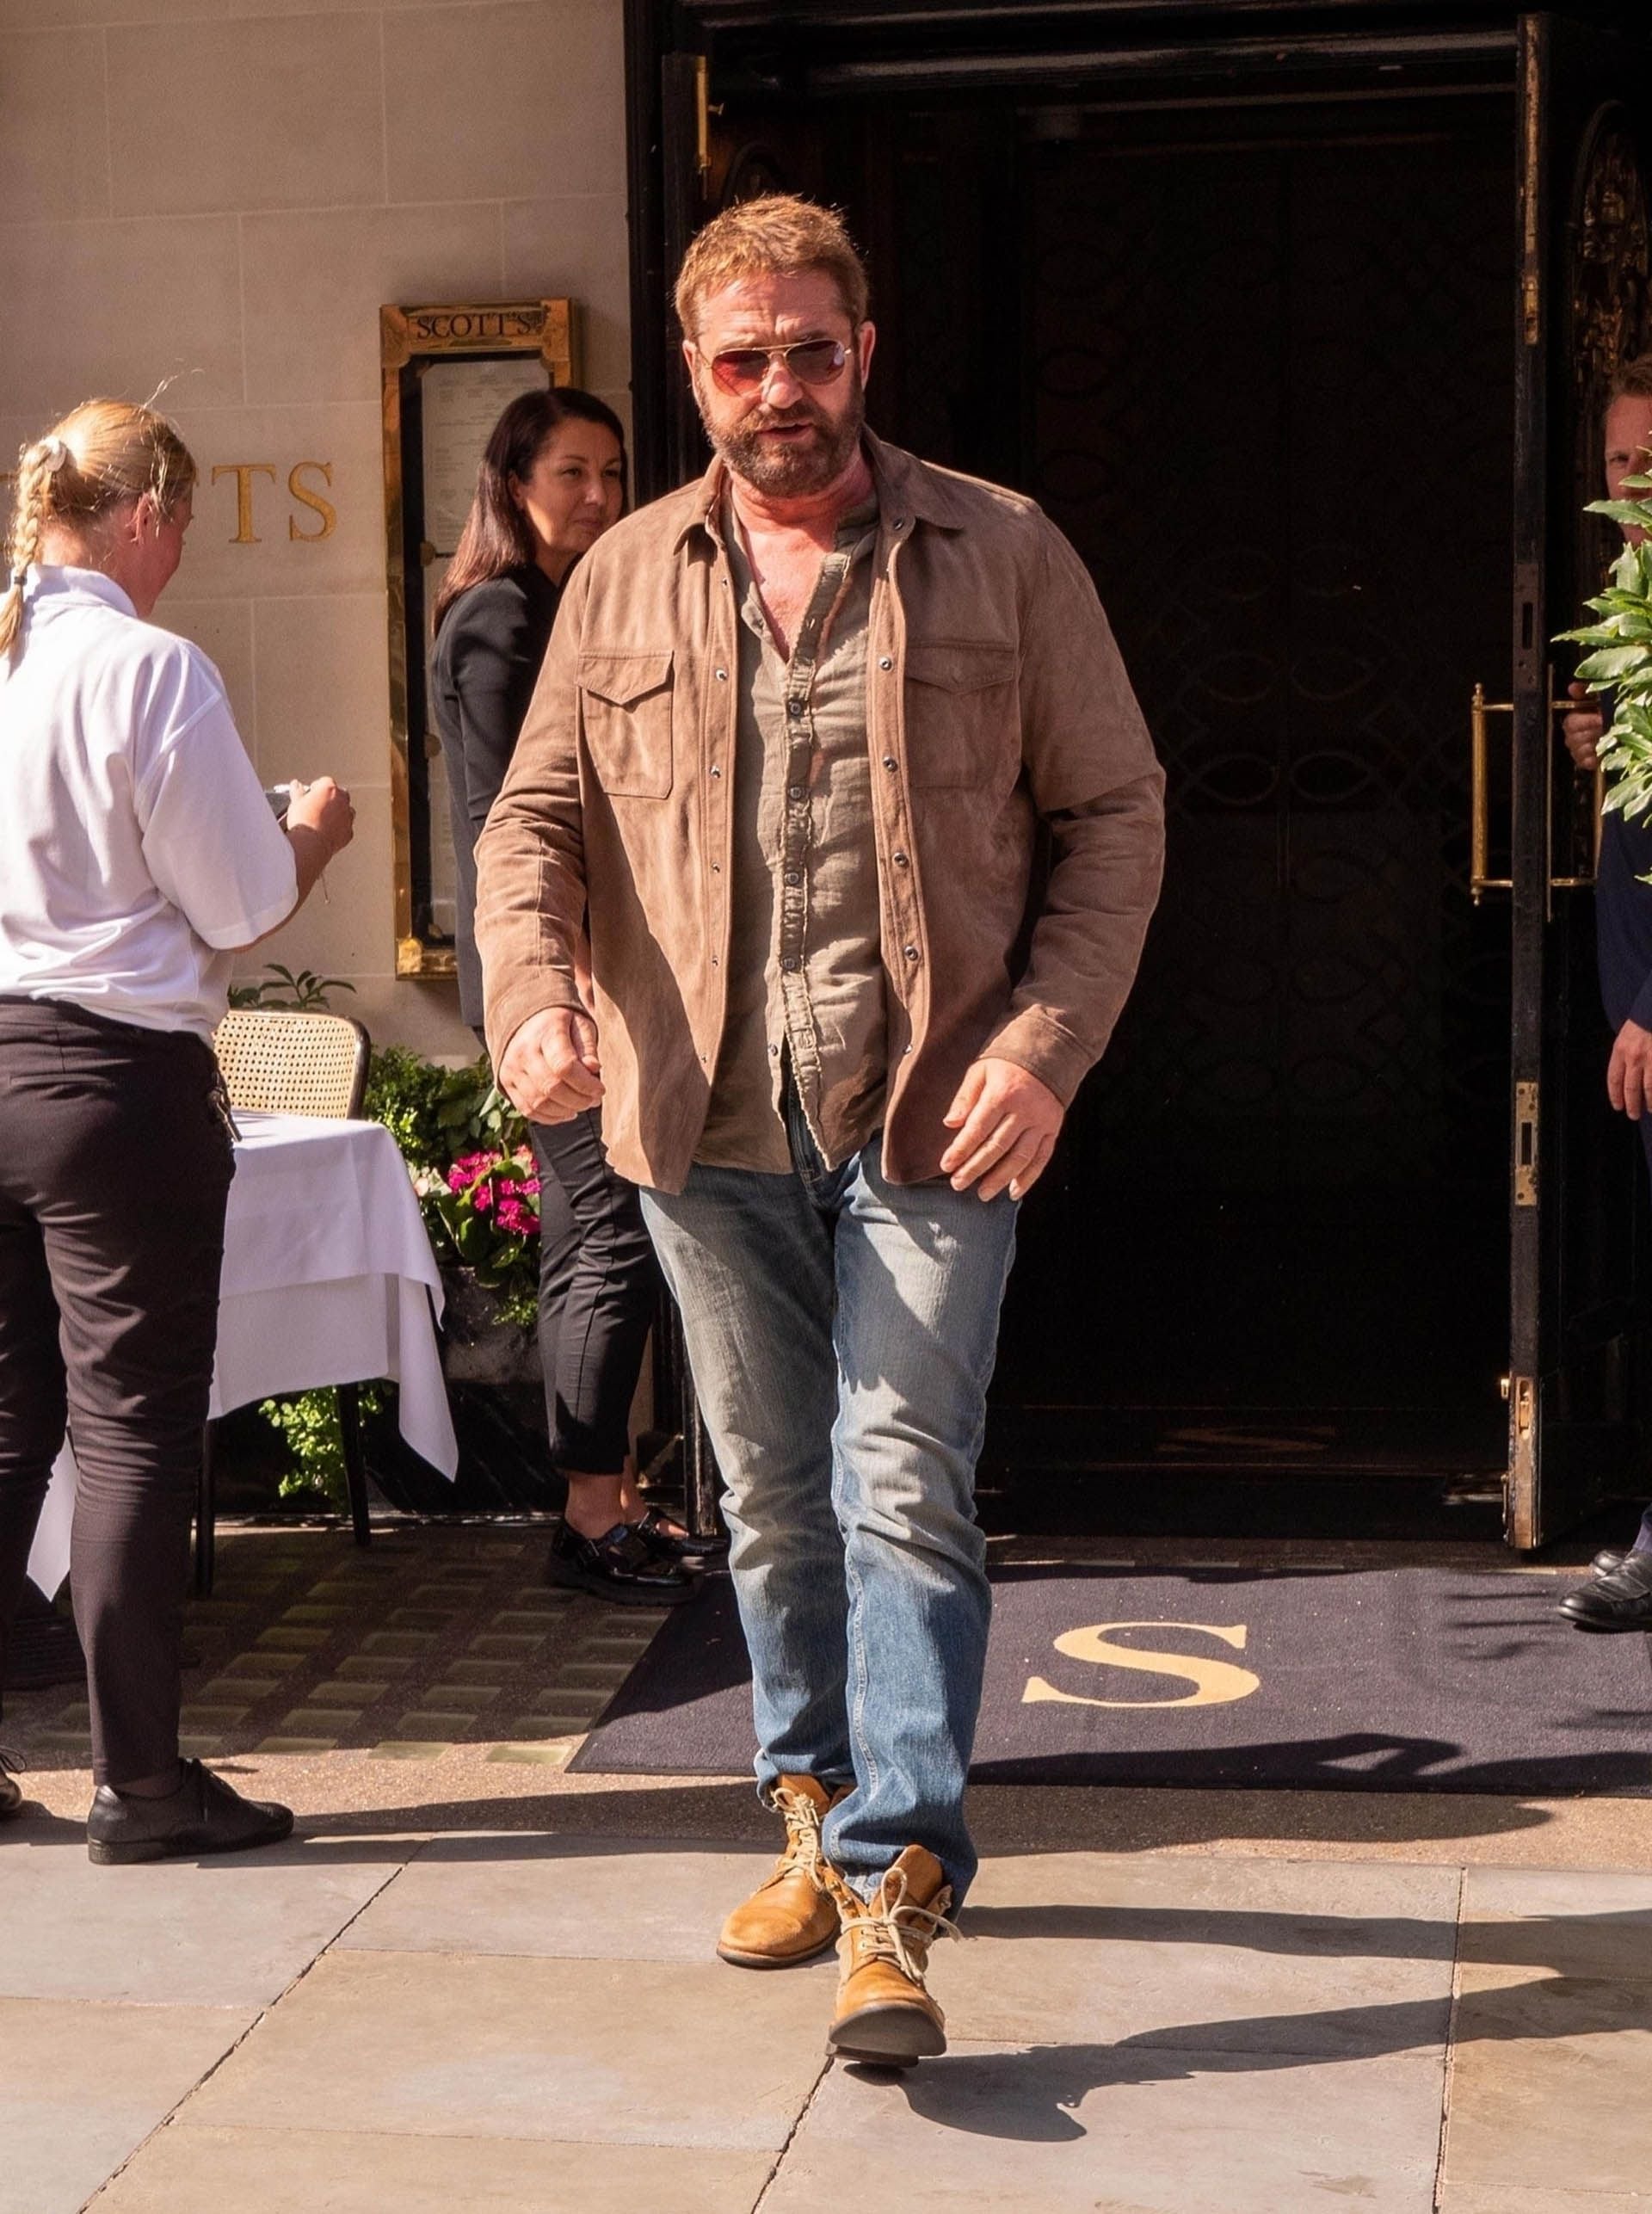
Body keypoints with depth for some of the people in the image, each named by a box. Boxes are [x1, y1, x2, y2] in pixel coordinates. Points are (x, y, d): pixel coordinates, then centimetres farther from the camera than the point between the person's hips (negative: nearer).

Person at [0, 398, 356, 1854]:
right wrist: (313, 833, 12)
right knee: (135, 1429, 2)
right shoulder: (149, 670, -12)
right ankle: (140, 1778, 10)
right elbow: (242, 911, -8)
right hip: (116, 1078, -6)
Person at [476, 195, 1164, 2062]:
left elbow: (1113, 815, 2)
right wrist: (532, 991, -11)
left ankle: (892, 1898, -4)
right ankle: (819, 1814, 31)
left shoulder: (1003, 557, 1)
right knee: (776, 1503, 14)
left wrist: (1046, 1042, -11)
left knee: (904, 1493, -9)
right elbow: (536, 815, 10)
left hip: (931, 1123, -3)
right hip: (708, 1128, 3)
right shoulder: (624, 579, 9)